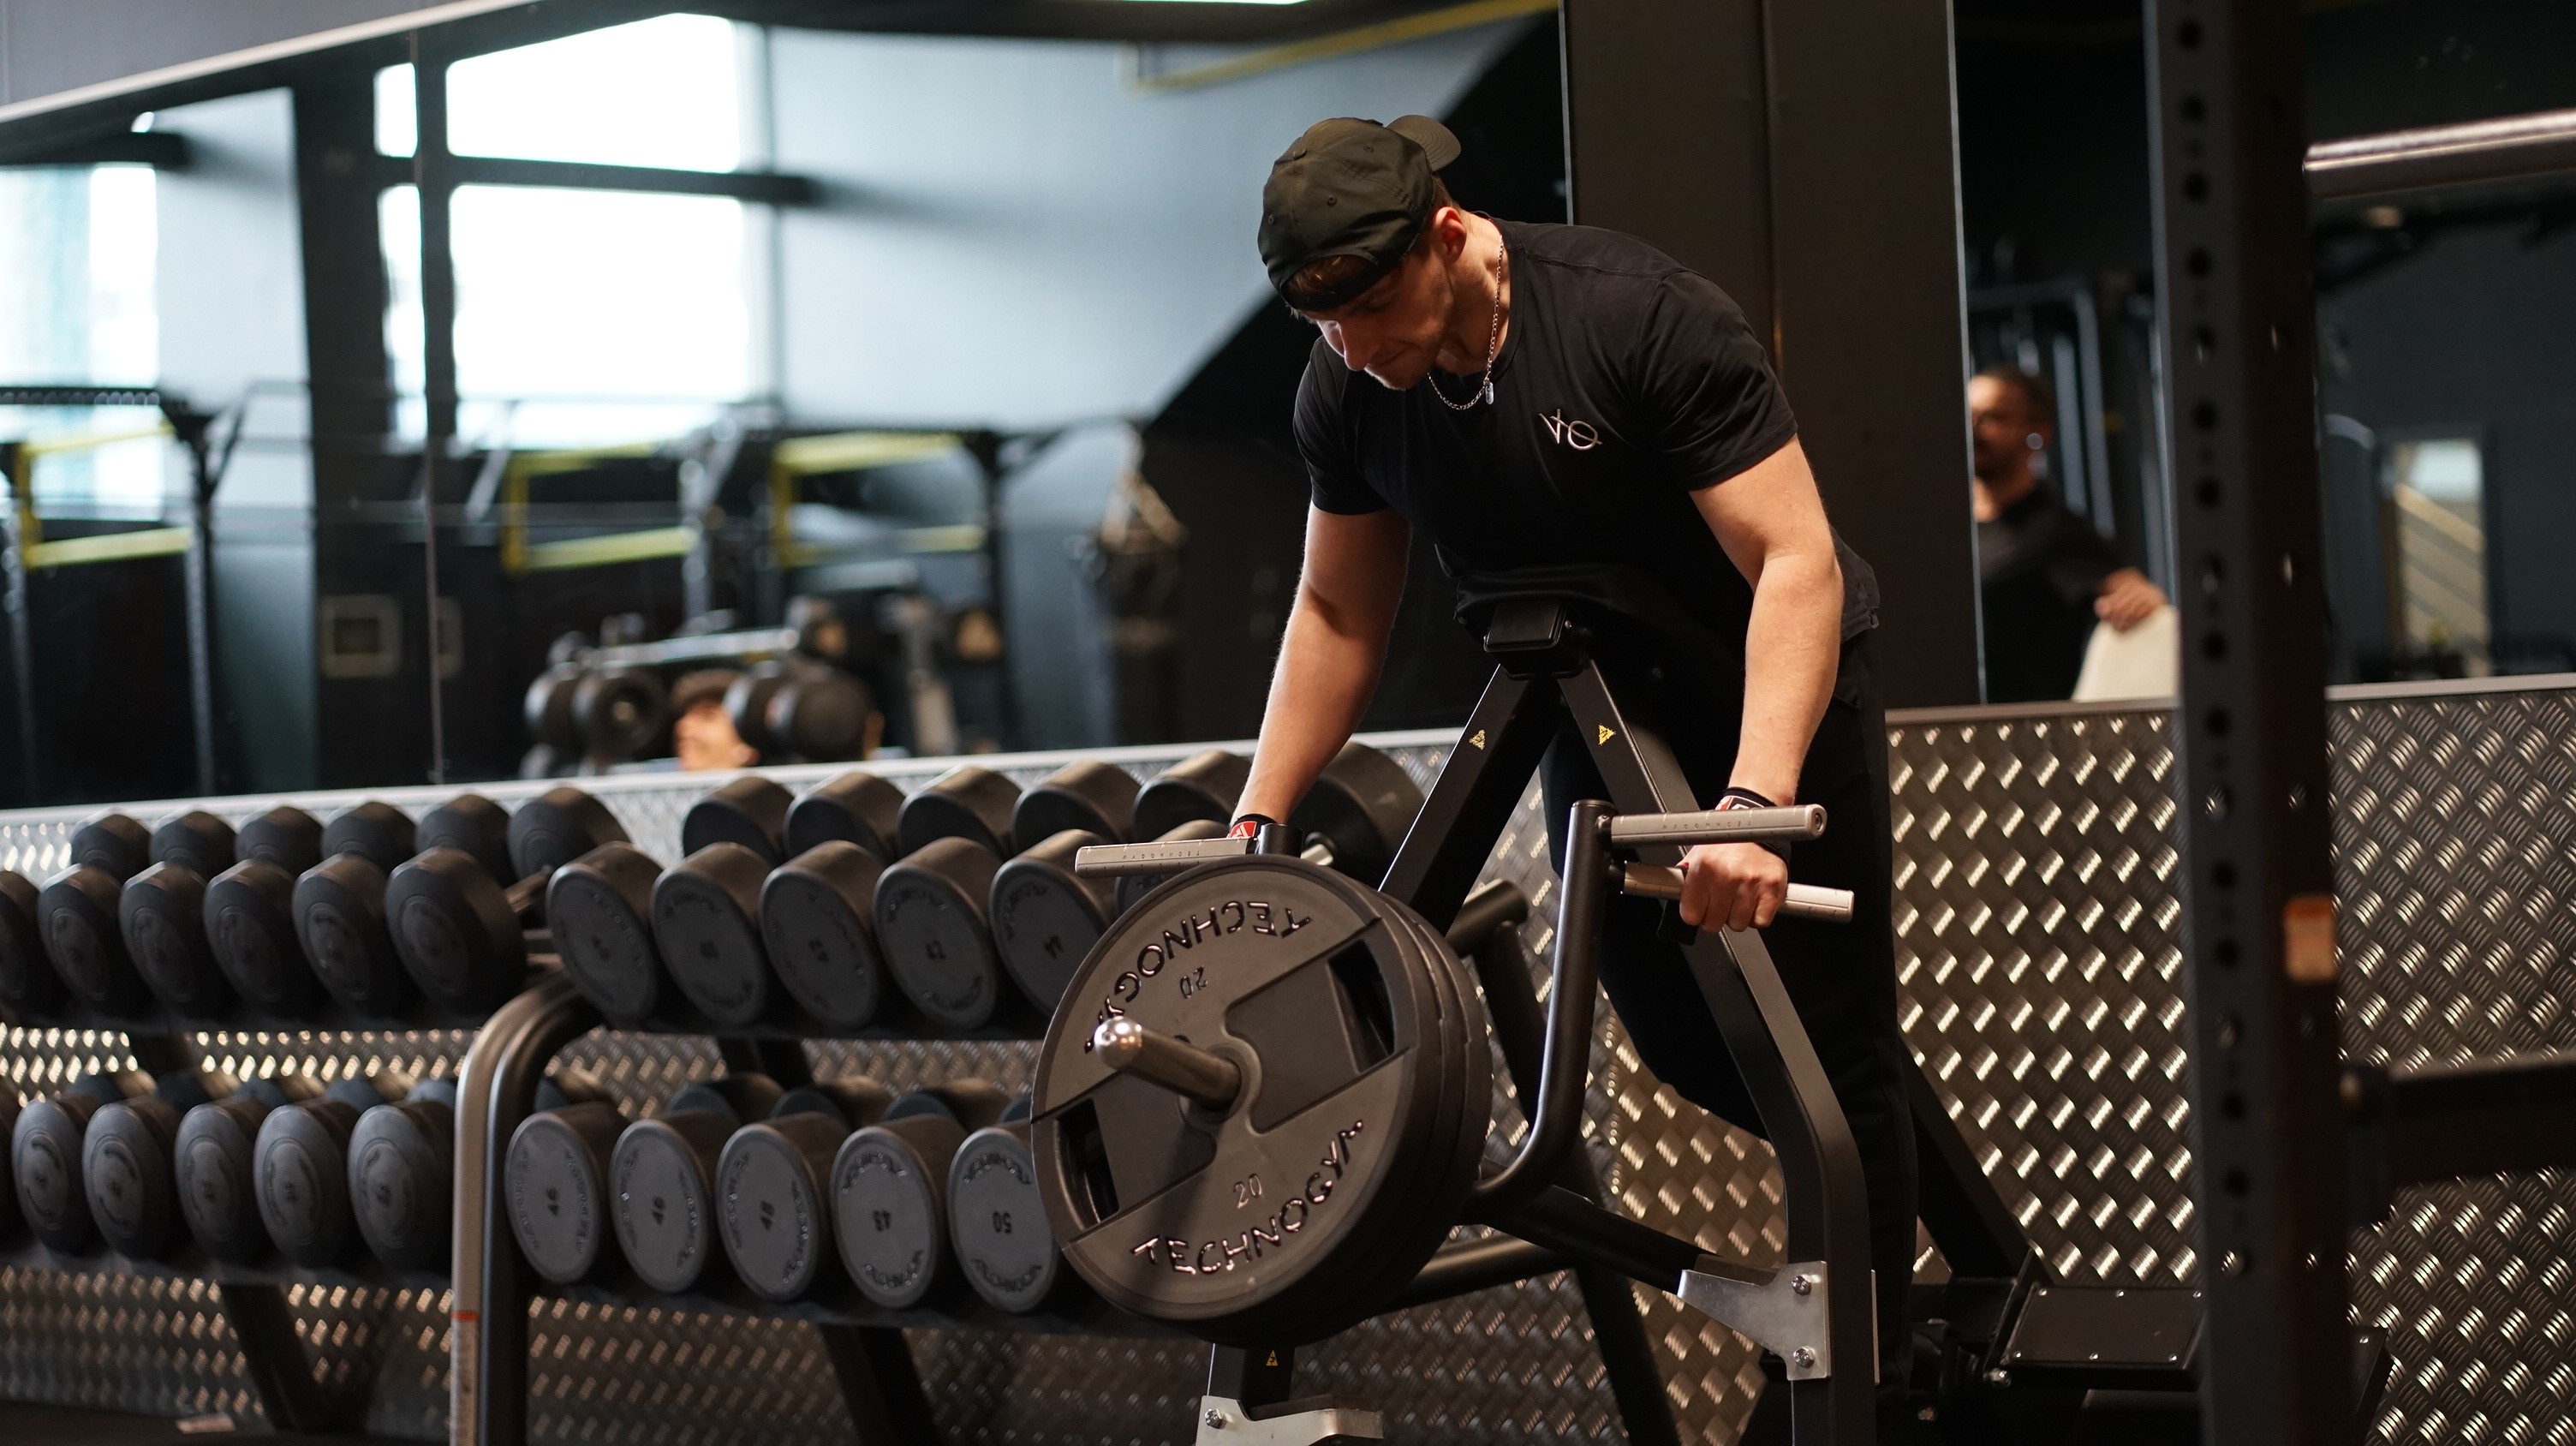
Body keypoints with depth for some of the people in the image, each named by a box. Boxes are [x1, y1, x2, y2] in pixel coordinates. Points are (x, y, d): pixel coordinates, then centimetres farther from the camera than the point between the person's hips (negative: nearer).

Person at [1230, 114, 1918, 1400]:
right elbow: (1339, 612, 0)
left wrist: (1756, 801, -46)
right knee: (1674, 1036, 11)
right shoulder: (1347, 390, -14)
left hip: (1771, 695, -6)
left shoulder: (1647, 318, -32)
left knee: (1833, 1058, -5)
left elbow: (1794, 562, -34)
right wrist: (1256, 821, -6)